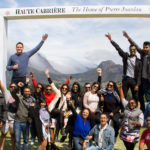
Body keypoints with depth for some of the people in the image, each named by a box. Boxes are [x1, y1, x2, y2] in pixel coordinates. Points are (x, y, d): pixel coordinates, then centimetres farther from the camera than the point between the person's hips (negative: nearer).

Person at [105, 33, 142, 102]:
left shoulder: (138, 61, 3)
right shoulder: (126, 56, 7)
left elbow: (139, 74, -2)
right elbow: (118, 48, 0)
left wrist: (137, 85, -10)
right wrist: (111, 40, -8)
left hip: (134, 80, -1)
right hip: (125, 79, 1)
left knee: (136, 97, 4)